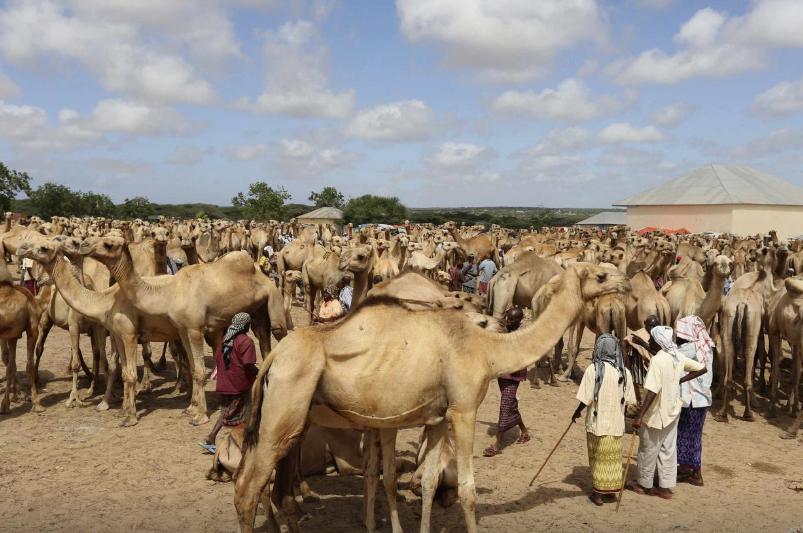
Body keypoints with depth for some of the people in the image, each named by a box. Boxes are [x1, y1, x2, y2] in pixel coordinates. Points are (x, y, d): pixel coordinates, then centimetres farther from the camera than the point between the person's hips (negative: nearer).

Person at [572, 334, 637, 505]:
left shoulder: (593, 369, -15)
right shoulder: (624, 372, -5)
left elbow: (586, 399, -15)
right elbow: (628, 401, 0)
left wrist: (576, 412, 2)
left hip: (597, 423, -3)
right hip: (616, 423, 3)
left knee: (598, 457, 11)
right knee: (613, 457, 16)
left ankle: (598, 493, 17)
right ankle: (611, 489, 27)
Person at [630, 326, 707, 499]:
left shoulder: (657, 360, -24)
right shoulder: (678, 357, -1)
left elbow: (652, 391, -30)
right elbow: (702, 368, 7)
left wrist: (639, 417, -30)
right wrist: (680, 380, 10)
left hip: (656, 413, -7)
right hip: (672, 410, 7)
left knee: (648, 450, 10)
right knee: (668, 449, 14)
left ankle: (644, 485, 25)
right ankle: (665, 487, 22)